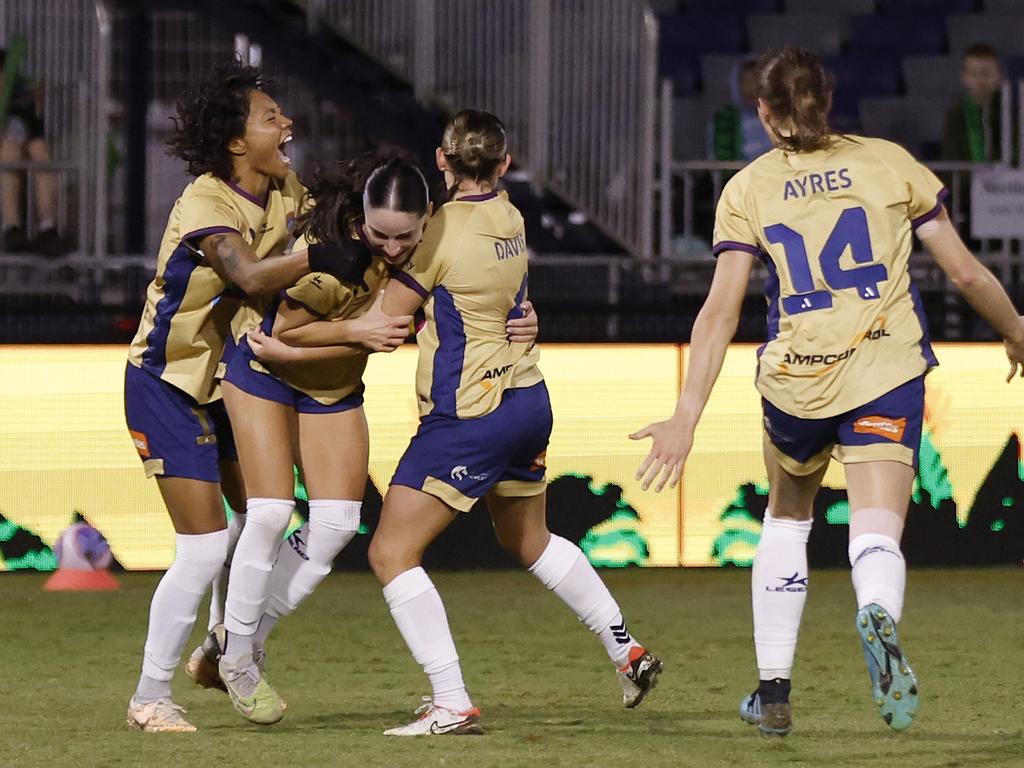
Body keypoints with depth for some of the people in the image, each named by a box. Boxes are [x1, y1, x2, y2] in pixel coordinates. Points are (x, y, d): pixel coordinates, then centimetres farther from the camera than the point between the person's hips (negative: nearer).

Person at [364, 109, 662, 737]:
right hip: (528, 401, 8)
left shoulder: (444, 231, -16)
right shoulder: (510, 219, 5)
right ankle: (628, 652, 33)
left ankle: (453, 705, -10)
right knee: (530, 540, 29)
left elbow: (382, 320, -12)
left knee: (392, 552, -3)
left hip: (469, 416, -8)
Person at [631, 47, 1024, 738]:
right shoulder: (889, 162, 8)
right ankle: (878, 617, -45)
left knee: (787, 519, 25)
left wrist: (686, 418, -4)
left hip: (793, 382, 1)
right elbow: (967, 272, 9)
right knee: (876, 535, -9)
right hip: (886, 376, -1)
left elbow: (721, 310, -3)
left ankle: (774, 690, 23)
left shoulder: (748, 190, 6)